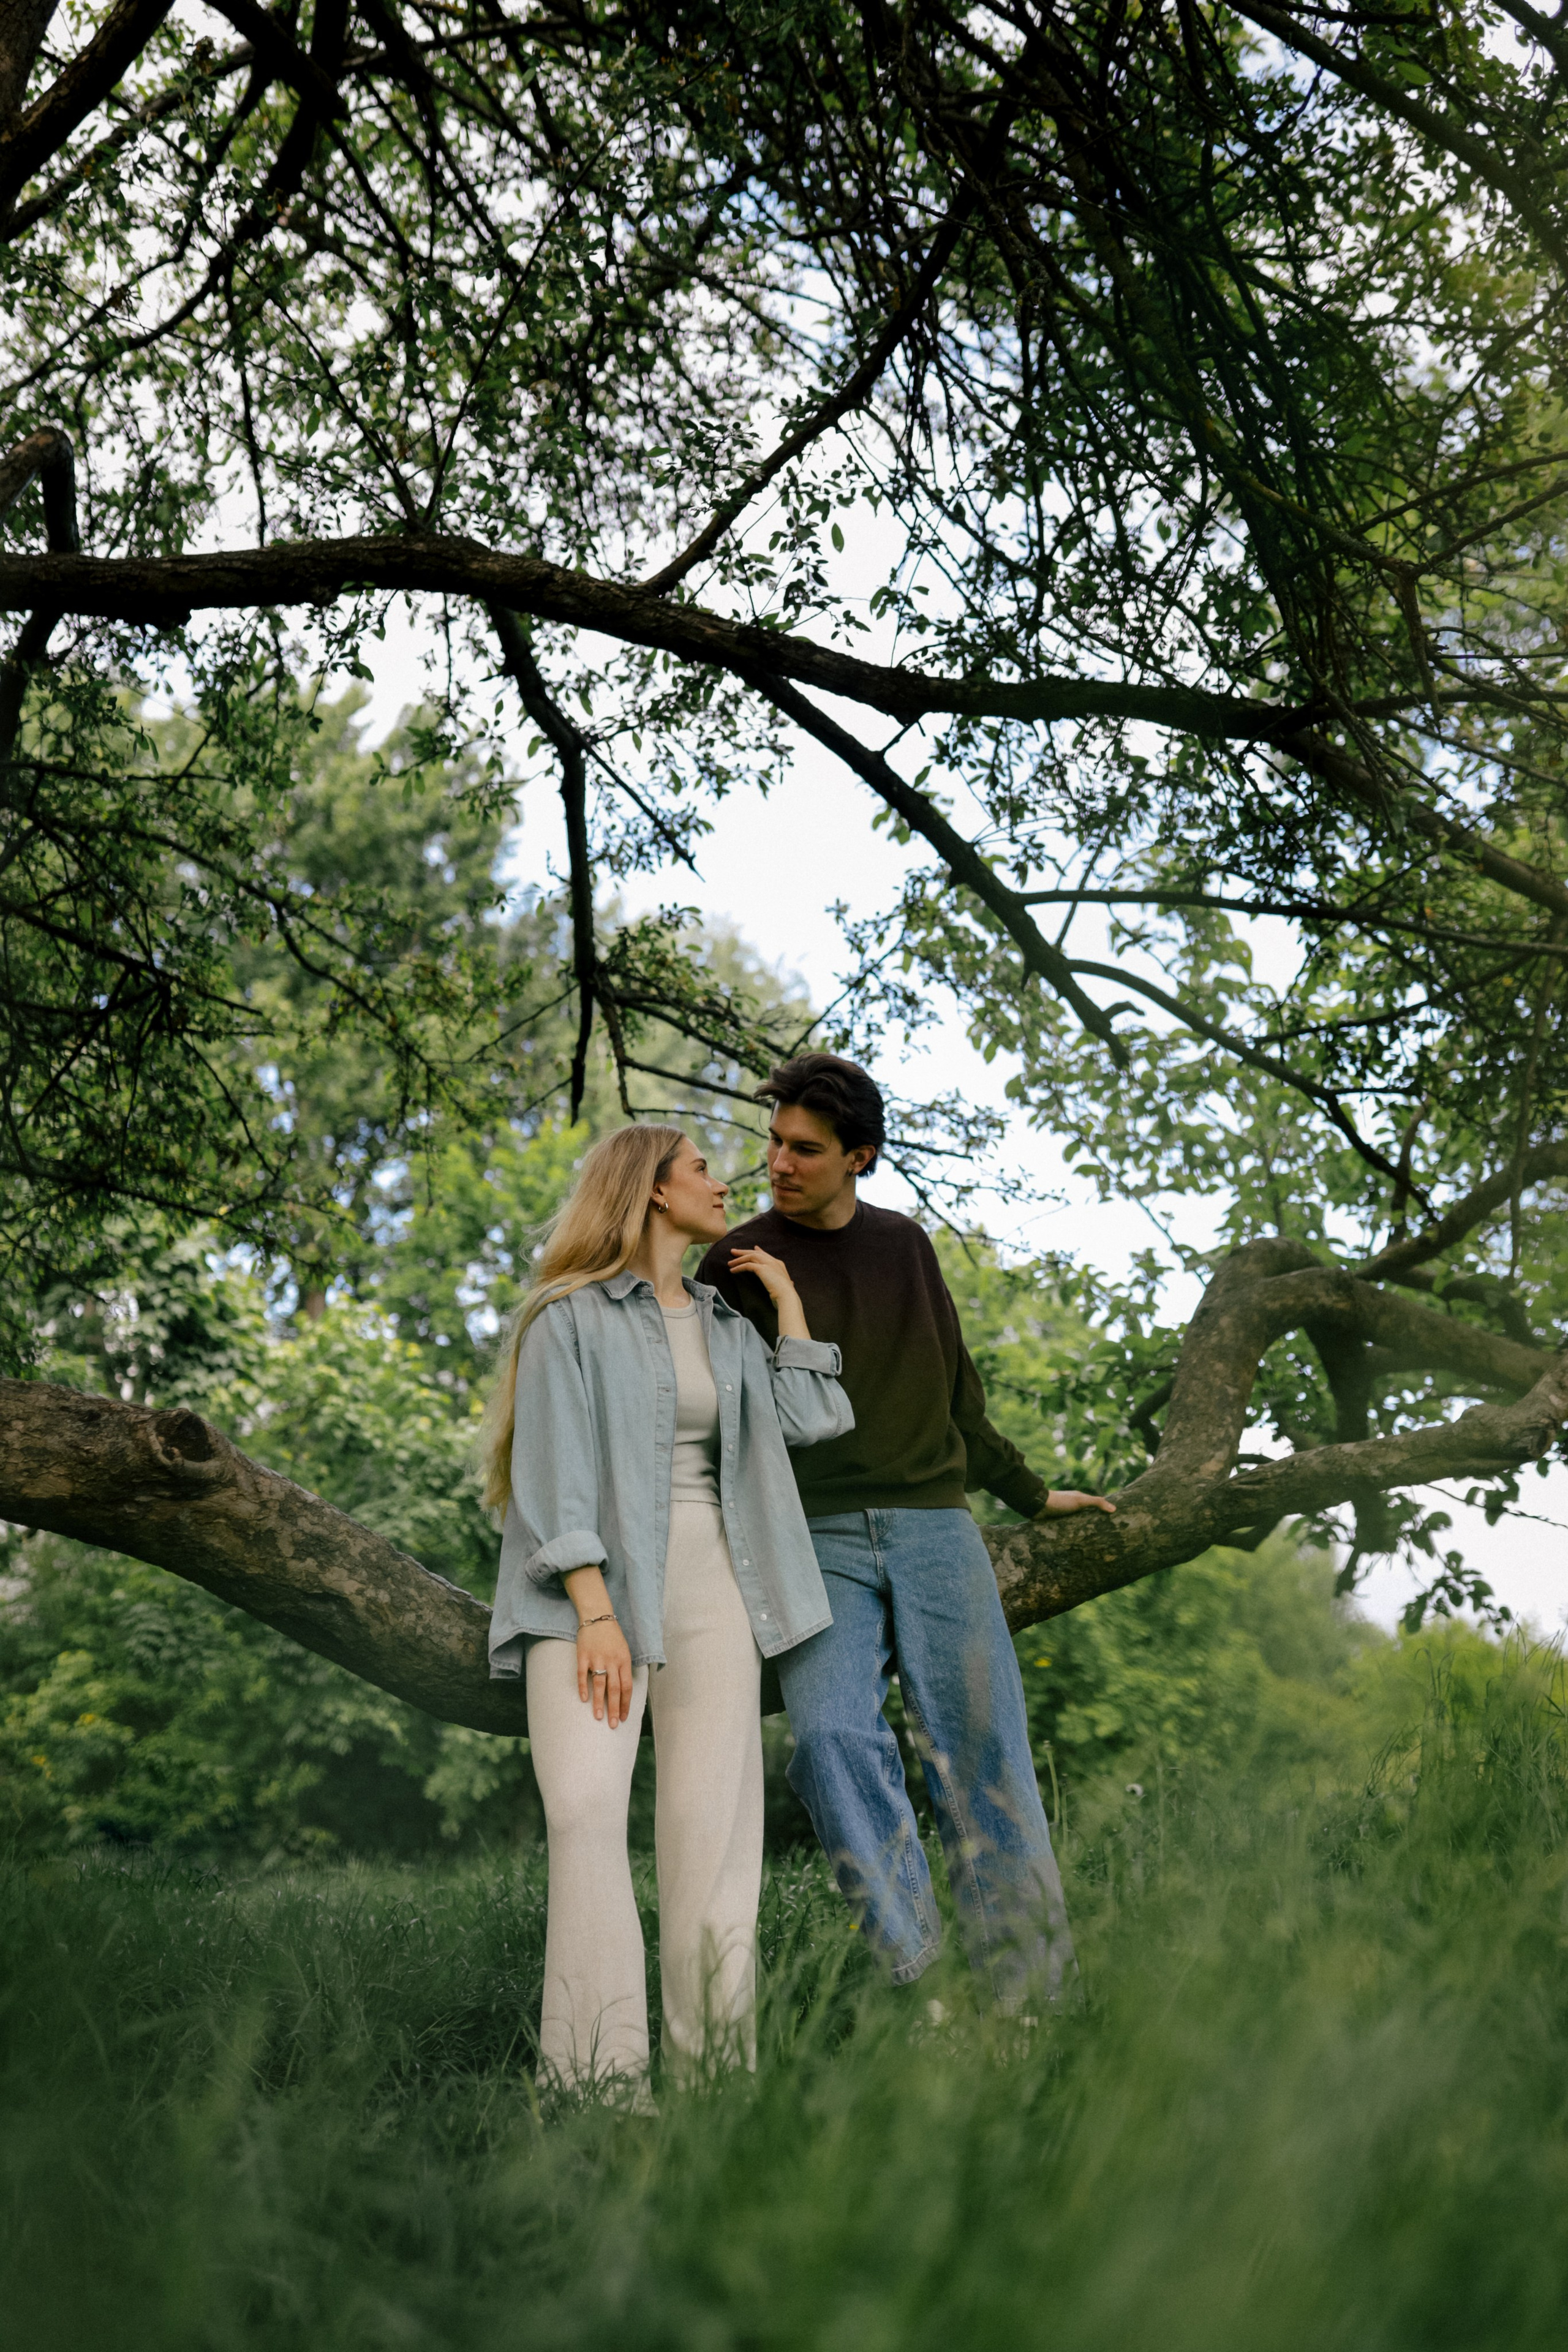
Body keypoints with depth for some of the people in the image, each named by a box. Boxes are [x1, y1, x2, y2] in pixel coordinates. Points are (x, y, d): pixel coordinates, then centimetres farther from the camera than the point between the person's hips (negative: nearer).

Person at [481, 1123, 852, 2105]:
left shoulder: (726, 1323, 22)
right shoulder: (571, 1320, 4)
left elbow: (809, 1420, 9)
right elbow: (556, 1472, -5)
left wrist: (787, 1297, 16)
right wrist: (595, 1613, -16)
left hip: (708, 1582, 5)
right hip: (598, 1581, -5)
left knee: (713, 1822, -2)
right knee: (585, 1811, -20)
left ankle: (713, 2068, 1)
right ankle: (600, 2077, -19)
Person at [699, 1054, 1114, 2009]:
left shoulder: (905, 1244, 14)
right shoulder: (739, 1262, 5)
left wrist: (1031, 1494, 29)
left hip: (934, 1526, 3)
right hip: (819, 1538, -2)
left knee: (983, 1746, -3)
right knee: (834, 1733, -19)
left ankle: (1036, 1989, 1)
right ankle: (919, 1983, -15)